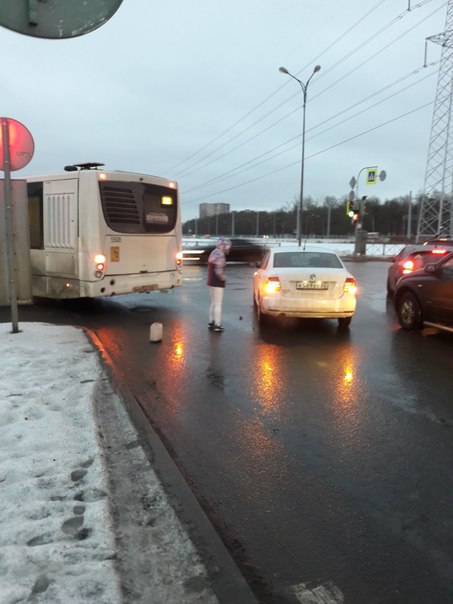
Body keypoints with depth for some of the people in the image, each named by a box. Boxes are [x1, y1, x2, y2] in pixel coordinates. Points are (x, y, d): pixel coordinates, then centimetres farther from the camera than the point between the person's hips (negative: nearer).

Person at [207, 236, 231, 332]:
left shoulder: (213, 253, 11)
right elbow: (218, 270, -28)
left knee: (213, 303, 17)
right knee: (218, 304, -4)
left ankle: (211, 322, 23)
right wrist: (223, 277, -12)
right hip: (218, 283, -9)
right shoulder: (220, 255, -19)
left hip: (211, 282, 9)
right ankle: (217, 325, -1)